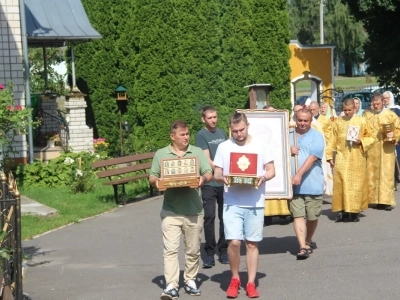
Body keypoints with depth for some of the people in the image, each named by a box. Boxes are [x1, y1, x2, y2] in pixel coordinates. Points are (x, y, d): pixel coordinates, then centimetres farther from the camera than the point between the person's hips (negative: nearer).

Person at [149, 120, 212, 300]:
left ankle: (190, 280, 24)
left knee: (193, 250, 10)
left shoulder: (197, 152, 8)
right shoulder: (161, 154, 7)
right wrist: (156, 181, -15)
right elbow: (152, 177, 9)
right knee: (170, 249, -8)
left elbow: (209, 174, 5)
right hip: (170, 211, -1)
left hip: (193, 211, 1)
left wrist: (203, 179, -19)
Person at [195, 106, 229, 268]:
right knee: (209, 217, -5)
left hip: (224, 181, 5)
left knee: (225, 217, 7)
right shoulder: (201, 135, -3)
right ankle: (210, 253, 2)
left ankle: (223, 250, 17)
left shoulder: (222, 133, 13)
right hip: (209, 183, -5)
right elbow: (207, 160, -10)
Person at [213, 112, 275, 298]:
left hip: (255, 203, 0)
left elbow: (271, 171, 5)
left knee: (252, 243, 5)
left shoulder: (260, 145, 3)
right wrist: (222, 178, -15)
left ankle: (251, 283, 14)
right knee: (234, 242, -9)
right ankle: (234, 279, 12)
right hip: (232, 203, 0)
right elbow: (216, 174, 8)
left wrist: (263, 177, -17)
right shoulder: (223, 147, 5)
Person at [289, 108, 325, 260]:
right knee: (298, 215, -7)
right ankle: (303, 247, -9)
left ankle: (308, 241, 31)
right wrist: (287, 151, -6)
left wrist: (299, 174, -24)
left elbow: (313, 157, -13)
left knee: (312, 216, 9)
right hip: (294, 184, 2)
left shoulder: (317, 136, -1)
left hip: (312, 184, -2)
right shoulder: (289, 136, 12)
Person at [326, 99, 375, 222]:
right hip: (342, 158, 1)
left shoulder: (362, 121, 3)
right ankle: (343, 210, 3)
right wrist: (329, 156, 3)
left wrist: (361, 141, -12)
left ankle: (355, 211, 10)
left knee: (357, 184, 1)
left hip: (357, 159, -1)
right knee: (340, 183, -5)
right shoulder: (337, 122, 6)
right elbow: (332, 141, 7)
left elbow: (370, 138, 7)